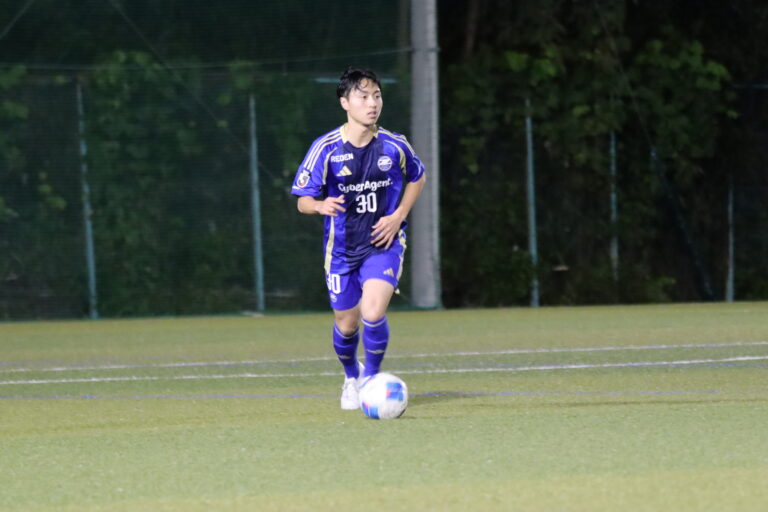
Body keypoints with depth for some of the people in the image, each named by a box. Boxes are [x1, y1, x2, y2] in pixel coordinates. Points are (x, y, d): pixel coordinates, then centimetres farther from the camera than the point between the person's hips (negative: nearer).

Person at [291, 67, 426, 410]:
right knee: (346, 324, 11)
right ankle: (351, 377, 43)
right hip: (342, 249, 1)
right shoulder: (326, 148, -11)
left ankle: (371, 378, 3)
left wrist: (398, 216, -1)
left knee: (373, 314, -22)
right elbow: (302, 201, -7)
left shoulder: (394, 146, -7)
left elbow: (416, 178, 13)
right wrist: (321, 205, -31)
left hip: (383, 244, -1)